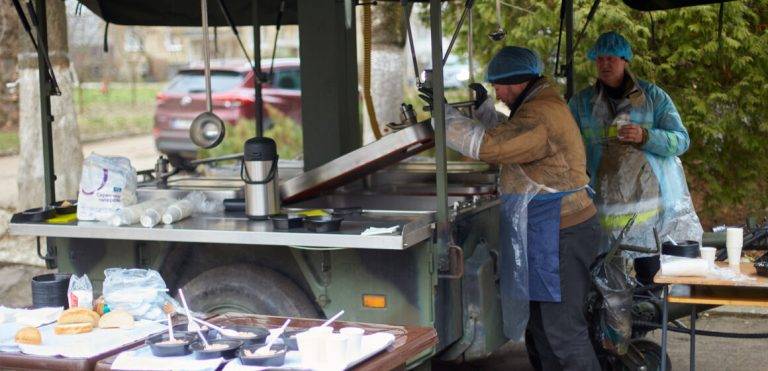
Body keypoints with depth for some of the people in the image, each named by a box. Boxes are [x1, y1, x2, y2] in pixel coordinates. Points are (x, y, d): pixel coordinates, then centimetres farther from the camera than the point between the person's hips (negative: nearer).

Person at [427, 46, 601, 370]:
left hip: (561, 236, -11)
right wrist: (483, 107, 15)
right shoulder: (540, 106, 13)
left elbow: (486, 145, -27)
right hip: (544, 234, 11)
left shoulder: (540, 117, -21)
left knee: (563, 330, -7)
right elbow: (505, 137, 28)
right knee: (540, 320, 18)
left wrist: (443, 112, -18)